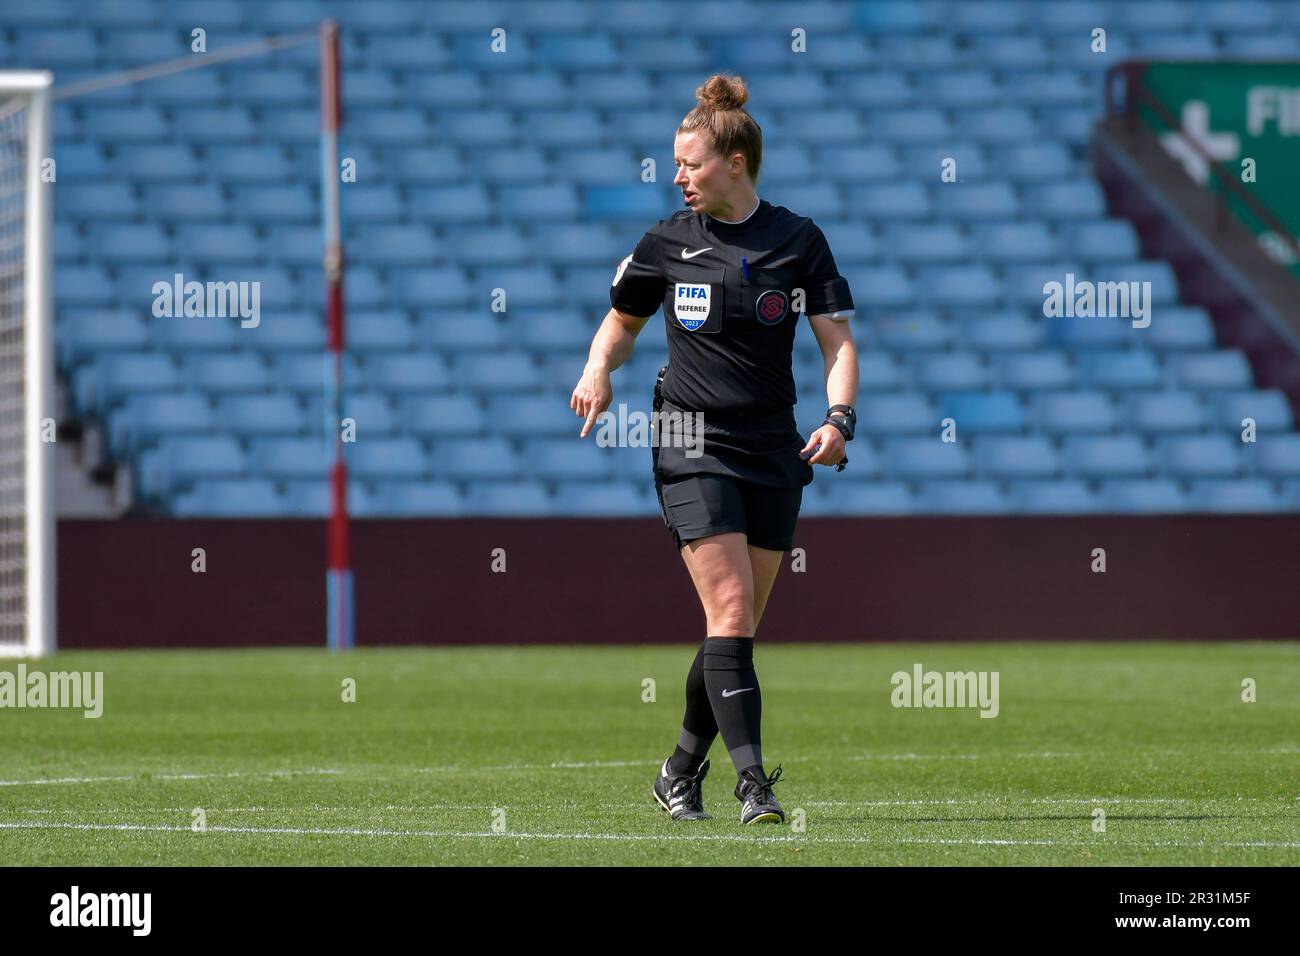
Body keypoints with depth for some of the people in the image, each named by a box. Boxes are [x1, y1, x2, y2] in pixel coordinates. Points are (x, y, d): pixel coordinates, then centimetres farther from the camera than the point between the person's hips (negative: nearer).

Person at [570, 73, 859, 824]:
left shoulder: (799, 241, 2)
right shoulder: (668, 243, 3)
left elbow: (838, 341, 2)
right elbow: (622, 321, 18)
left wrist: (840, 418, -14)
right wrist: (599, 370, -2)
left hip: (774, 451, 2)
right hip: (694, 446, -2)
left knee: (739, 627, 6)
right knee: (730, 612, -16)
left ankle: (682, 772, 23)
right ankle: (753, 781, -21)